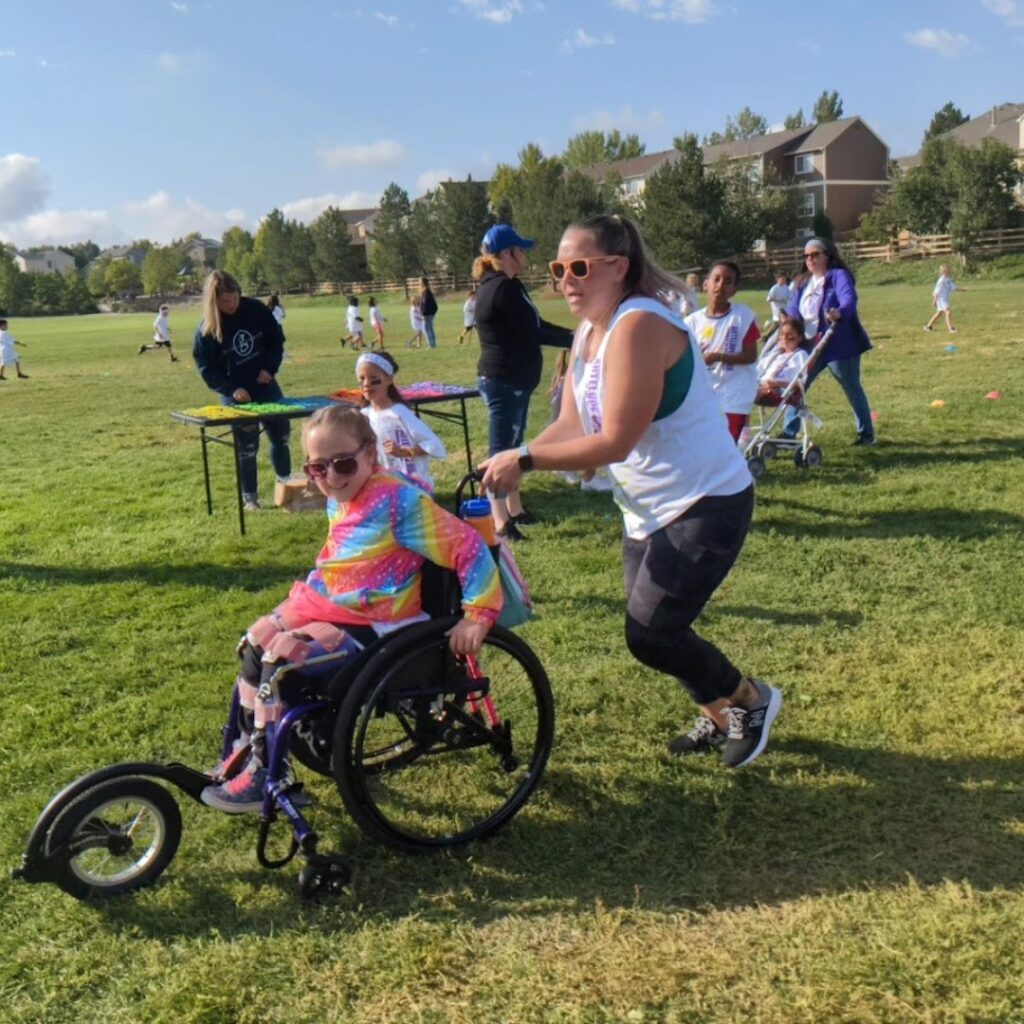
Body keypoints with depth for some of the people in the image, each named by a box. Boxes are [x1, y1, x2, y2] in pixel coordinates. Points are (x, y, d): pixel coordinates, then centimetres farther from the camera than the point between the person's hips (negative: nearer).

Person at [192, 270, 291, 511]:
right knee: (247, 446, 0)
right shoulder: (206, 329, -16)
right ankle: (250, 496, 13)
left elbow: (276, 339, 4)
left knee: (280, 434, 12)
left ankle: (286, 481, 33)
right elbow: (206, 368, -11)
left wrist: (270, 368, -9)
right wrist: (231, 389, -21)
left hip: (265, 385, 3)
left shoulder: (256, 309, -9)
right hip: (235, 394, -3)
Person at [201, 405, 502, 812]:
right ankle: (247, 747, 22)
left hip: (369, 626, -9)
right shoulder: (341, 500, 7)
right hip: (326, 607, 10)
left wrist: (479, 615, -25)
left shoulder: (399, 500, -21)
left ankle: (263, 775, -4)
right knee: (255, 641, 6)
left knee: (280, 656, -20)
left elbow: (468, 547, -23)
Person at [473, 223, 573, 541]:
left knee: (511, 444, 17)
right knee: (502, 448, -8)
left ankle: (514, 509, 27)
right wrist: (573, 339, -10)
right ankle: (501, 521, -4)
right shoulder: (503, 288, -18)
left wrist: (571, 336, 8)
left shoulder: (499, 285, 15)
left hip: (511, 379, 11)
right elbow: (533, 332, -20)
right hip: (504, 380, -11)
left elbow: (531, 325, 17)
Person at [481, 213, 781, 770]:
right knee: (652, 630, 14)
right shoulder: (589, 331, 6)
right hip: (648, 509, 9)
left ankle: (750, 698, 17)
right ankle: (720, 716, 38)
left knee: (649, 635, -9)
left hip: (706, 502, -9)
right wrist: (514, 461, -13)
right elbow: (571, 424, 3)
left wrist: (524, 460, -26)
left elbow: (615, 441, -27)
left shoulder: (639, 325, -23)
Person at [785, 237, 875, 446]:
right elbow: (792, 309, 7)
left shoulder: (838, 275, -7)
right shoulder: (801, 283, 14)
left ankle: (866, 433, 17)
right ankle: (789, 433, 10)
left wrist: (840, 313, -48)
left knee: (852, 389, 5)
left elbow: (849, 298, -25)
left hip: (839, 345, -6)